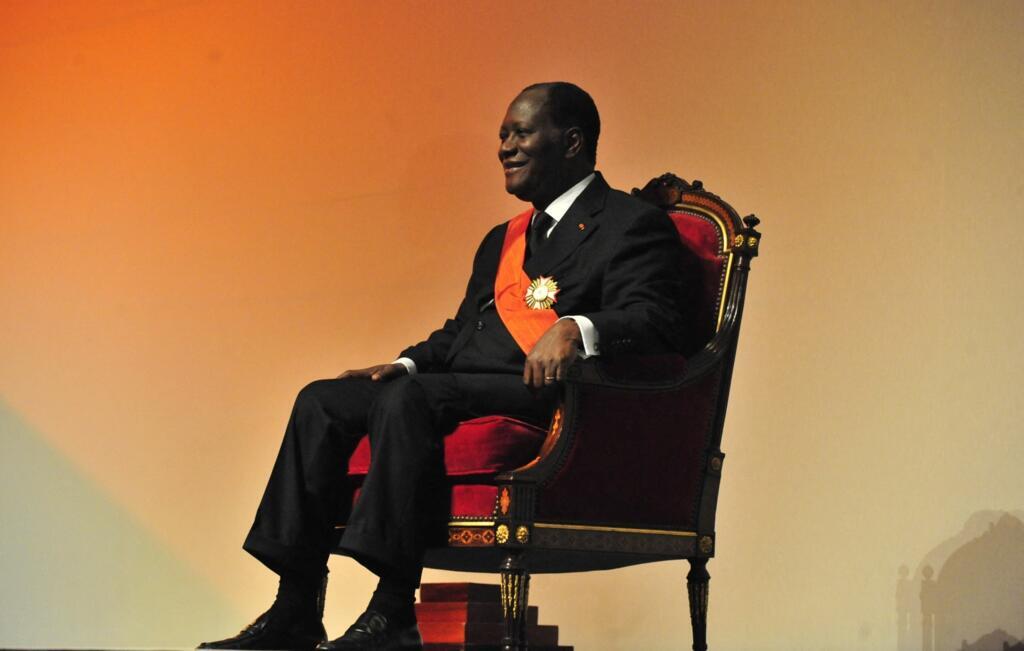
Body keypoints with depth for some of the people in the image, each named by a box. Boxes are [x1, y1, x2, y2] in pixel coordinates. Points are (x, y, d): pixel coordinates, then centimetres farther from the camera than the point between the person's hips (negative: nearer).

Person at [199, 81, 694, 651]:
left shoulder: (632, 226, 2)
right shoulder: (502, 241, 29)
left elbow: (657, 323, -13)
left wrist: (576, 328, -32)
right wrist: (408, 364, 8)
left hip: (543, 394, -9)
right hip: (468, 387, 9)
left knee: (408, 399, -33)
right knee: (322, 402, -7)